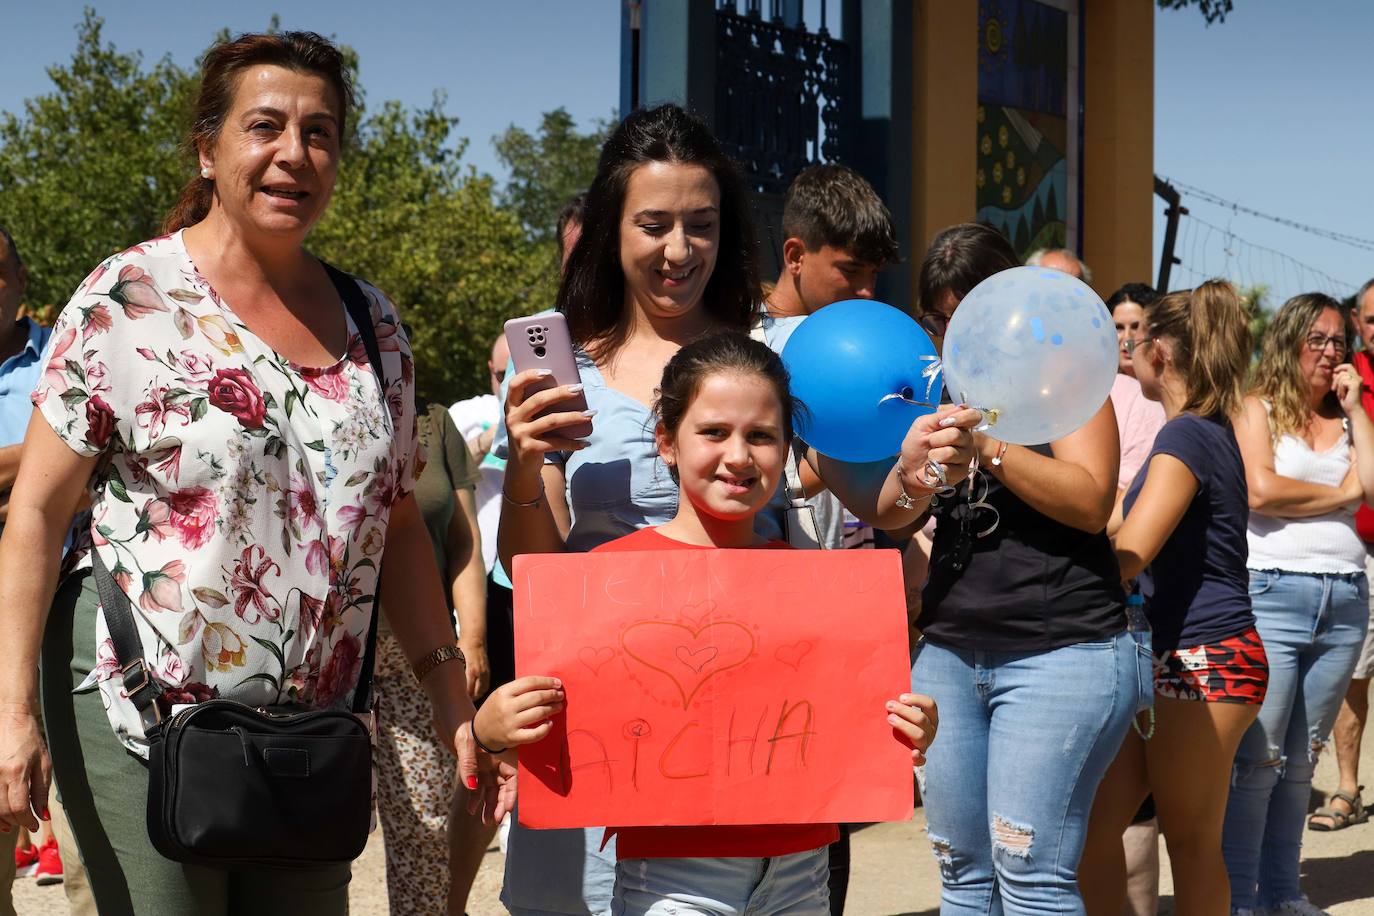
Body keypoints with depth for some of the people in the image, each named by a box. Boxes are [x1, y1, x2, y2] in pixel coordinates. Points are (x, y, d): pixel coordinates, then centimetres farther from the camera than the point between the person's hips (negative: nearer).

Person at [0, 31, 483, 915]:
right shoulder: (127, 299, -7)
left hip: (311, 730, 5)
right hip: (140, 720, -5)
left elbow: (398, 524, 13)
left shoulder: (373, 323, 8)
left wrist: (452, 698, 7)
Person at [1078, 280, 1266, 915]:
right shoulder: (1211, 432, 14)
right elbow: (1130, 528, 22)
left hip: (1201, 660, -9)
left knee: (1190, 839, 0)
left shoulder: (1186, 436, -15)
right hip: (1172, 659, 9)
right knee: (1093, 821, 7)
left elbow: (1128, 555, -21)